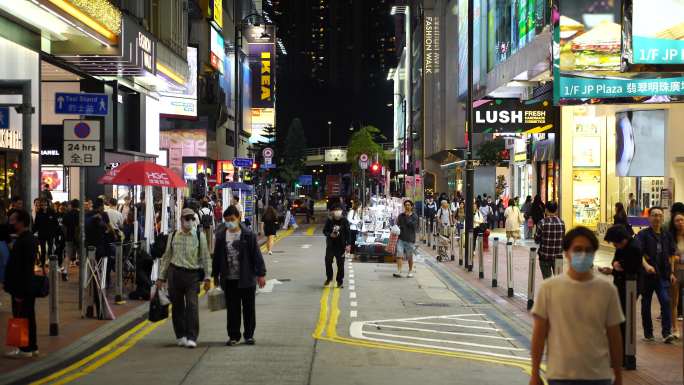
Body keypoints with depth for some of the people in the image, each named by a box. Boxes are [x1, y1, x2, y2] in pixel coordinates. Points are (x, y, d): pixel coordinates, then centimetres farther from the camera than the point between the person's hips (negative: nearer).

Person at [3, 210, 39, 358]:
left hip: (22, 289, -10)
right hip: (27, 288, 10)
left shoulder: (23, 241, -21)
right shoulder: (29, 238, 11)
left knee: (21, 318, -1)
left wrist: (18, 292, -22)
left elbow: (22, 268, -23)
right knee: (28, 318, 15)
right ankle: (31, 346, 23)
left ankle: (25, 349, 6)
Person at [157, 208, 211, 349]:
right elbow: (166, 257, 13)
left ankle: (191, 338, -10)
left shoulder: (199, 236, 3)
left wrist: (207, 277, -2)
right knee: (177, 306, 8)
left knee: (192, 305, -10)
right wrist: (161, 277, 11)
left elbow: (205, 257, 4)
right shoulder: (173, 236, 7)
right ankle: (181, 336, 21)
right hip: (175, 273, 2)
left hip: (192, 274, -2)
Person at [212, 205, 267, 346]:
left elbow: (257, 255, -5)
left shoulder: (249, 235, -6)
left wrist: (261, 274, -8)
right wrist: (216, 275, 12)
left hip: (246, 278, -2)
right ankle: (233, 335, 16)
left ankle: (249, 335, 18)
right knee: (232, 309, 6)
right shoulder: (221, 236, 2)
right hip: (229, 279, 2)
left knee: (248, 308, 7)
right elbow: (217, 256, 10)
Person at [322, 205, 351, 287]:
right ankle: (329, 278, 23)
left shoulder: (344, 221, -5)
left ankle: (340, 280, 15)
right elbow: (325, 231, 4)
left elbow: (348, 233, -1)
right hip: (330, 245, 1)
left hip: (341, 246, -1)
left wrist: (347, 244, -6)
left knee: (340, 264, 4)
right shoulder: (329, 221, -3)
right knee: (328, 262, 1)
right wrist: (330, 235, -17)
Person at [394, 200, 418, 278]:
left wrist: (407, 217, -12)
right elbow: (397, 225, 15)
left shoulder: (414, 216, 0)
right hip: (401, 238, 2)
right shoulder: (400, 216, 9)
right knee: (399, 255, -12)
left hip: (410, 239, -2)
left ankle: (410, 272, 24)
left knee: (410, 257, 9)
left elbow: (414, 226, -14)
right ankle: (398, 272, -16)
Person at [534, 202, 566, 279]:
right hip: (558, 256, 2)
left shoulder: (542, 223, -11)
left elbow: (536, 240, -4)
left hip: (545, 256, -2)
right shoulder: (561, 223, -3)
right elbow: (563, 238, 6)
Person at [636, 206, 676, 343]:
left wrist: (671, 272, 9)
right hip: (647, 275, -2)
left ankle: (667, 333, -13)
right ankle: (648, 333, 19)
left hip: (663, 275, 2)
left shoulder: (667, 235, 9)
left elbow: (671, 256, 15)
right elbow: (638, 253, -17)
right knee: (646, 304, 7)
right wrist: (646, 265, -33)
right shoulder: (643, 235, -5)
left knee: (666, 301, -13)